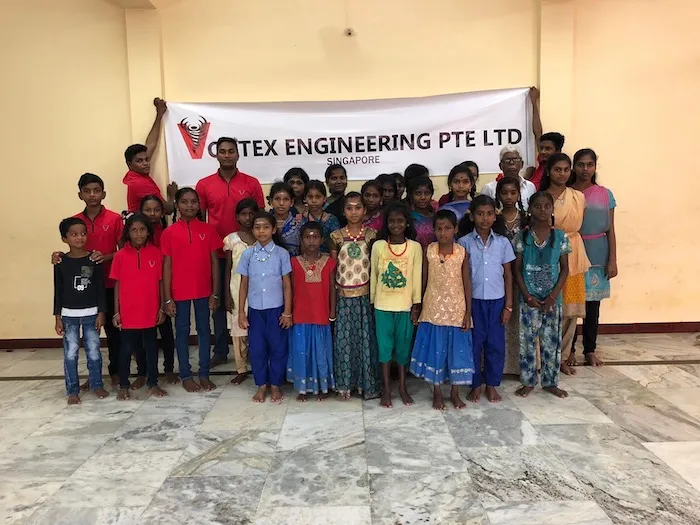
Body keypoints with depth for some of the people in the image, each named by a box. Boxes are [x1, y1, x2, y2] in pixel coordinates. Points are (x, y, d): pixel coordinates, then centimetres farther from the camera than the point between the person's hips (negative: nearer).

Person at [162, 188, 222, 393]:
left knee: (204, 330, 10)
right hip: (179, 292, -1)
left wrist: (215, 293, -2)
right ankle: (185, 375, 20)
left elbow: (214, 262, 1)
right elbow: (167, 266, -3)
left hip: (203, 290, 1)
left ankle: (204, 374, 21)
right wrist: (167, 298, -6)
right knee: (182, 331, 9)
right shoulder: (169, 233, -3)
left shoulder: (208, 230, -1)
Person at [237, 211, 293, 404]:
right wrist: (241, 312, 2)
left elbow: (287, 285, -2)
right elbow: (244, 285, 4)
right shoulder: (248, 254, 0)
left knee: (278, 348, 7)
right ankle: (261, 385, 25)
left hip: (276, 309, -1)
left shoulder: (282, 253, -4)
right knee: (256, 348, 8)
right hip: (255, 310, 2)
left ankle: (275, 385, 24)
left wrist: (287, 312, -5)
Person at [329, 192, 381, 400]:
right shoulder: (337, 236, 0)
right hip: (343, 295, 0)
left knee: (366, 337, 6)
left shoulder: (371, 235, 0)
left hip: (365, 294, 0)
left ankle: (366, 383, 19)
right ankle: (345, 383, 19)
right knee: (344, 338, 5)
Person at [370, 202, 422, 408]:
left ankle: (402, 387, 25)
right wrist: (372, 303, 2)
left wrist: (416, 305, -2)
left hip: (405, 306, 0)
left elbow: (416, 277, 0)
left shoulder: (415, 247, -2)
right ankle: (386, 389, 18)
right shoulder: (378, 246, -3)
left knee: (403, 346, 10)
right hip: (383, 305, 0)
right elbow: (373, 276, 2)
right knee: (384, 346, 6)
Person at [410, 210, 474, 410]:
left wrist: (468, 312, -4)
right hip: (433, 310, 0)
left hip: (456, 310, 0)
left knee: (457, 350, 8)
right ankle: (437, 393, 23)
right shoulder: (429, 251, -4)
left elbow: (467, 282, -2)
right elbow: (423, 280, 2)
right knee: (435, 350, 7)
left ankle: (455, 392, 25)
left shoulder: (462, 252, -5)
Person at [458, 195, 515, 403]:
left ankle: (491, 385, 25)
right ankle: (475, 385, 23)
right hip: (473, 300, -1)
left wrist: (508, 305, 2)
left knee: (496, 344, 8)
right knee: (474, 343, 7)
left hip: (497, 300, 1)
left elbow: (508, 275, 5)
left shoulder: (502, 242, 1)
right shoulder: (464, 243, -4)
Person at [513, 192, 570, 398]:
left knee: (552, 341, 9)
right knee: (527, 341, 7)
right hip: (529, 299, -1)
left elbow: (564, 269, 1)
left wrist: (553, 296, -9)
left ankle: (550, 382, 25)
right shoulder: (522, 236, -4)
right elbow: (517, 269, -2)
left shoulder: (560, 237, -1)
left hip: (552, 299, 1)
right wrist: (527, 296, -10)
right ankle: (528, 381, 21)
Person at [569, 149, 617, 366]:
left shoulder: (605, 195, 4)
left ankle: (590, 350, 21)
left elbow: (610, 230, 5)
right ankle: (568, 349, 13)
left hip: (597, 256, 2)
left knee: (593, 305, 8)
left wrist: (613, 260, -1)